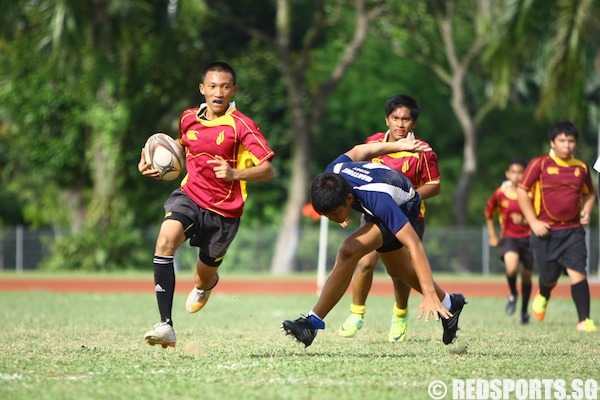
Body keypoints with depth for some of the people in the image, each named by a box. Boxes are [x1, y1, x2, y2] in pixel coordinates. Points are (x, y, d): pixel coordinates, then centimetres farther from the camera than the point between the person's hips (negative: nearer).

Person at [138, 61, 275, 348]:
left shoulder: (241, 126, -13)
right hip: (190, 196, 2)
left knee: (204, 277, 13)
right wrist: (152, 165, 9)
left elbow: (268, 170, -14)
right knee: (166, 238, -30)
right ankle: (166, 326, -33)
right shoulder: (188, 119, 3)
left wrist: (235, 174, -31)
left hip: (224, 210, -2)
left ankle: (205, 285, 59)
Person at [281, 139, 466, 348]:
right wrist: (397, 145, 11)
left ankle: (313, 322, -25)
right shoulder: (332, 174, -28)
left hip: (404, 206, -7)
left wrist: (429, 294, -50)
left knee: (349, 252, -28)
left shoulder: (378, 200, -46)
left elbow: (414, 244, -46)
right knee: (397, 270, 24)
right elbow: (358, 151, -6)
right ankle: (449, 304, 46)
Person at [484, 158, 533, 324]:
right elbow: (488, 213, 14)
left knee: (526, 276, 10)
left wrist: (524, 220, -21)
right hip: (508, 237, -1)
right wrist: (492, 236, 12)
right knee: (511, 267, -28)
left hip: (528, 237, 1)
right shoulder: (500, 193, -3)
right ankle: (513, 294, 3)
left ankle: (524, 311, 31)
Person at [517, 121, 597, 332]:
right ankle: (542, 297, 46)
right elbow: (522, 192, -2)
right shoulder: (540, 164, -4)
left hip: (573, 231, 2)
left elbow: (589, 194, 23)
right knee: (549, 277, 9)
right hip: (546, 231, -2)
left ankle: (584, 321, -13)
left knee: (578, 273, -13)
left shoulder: (581, 168, 8)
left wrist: (586, 211, 1)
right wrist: (533, 222, -9)